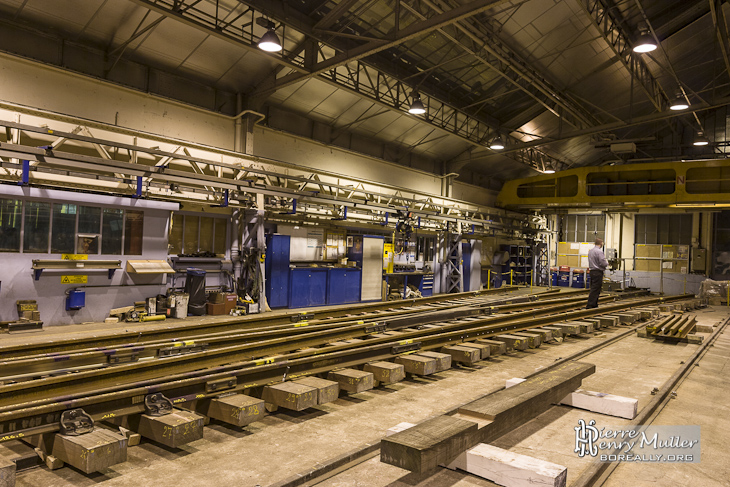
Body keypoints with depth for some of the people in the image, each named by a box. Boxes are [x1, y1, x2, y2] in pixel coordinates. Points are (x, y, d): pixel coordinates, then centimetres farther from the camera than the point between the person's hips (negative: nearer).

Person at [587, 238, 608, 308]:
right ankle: (590, 305, -8)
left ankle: (594, 304, 18)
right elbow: (603, 263, -20)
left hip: (592, 271, 9)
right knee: (595, 289, -6)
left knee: (594, 289, 14)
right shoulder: (599, 251, -16)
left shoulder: (590, 251, 11)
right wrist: (607, 263, 3)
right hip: (598, 272, -9)